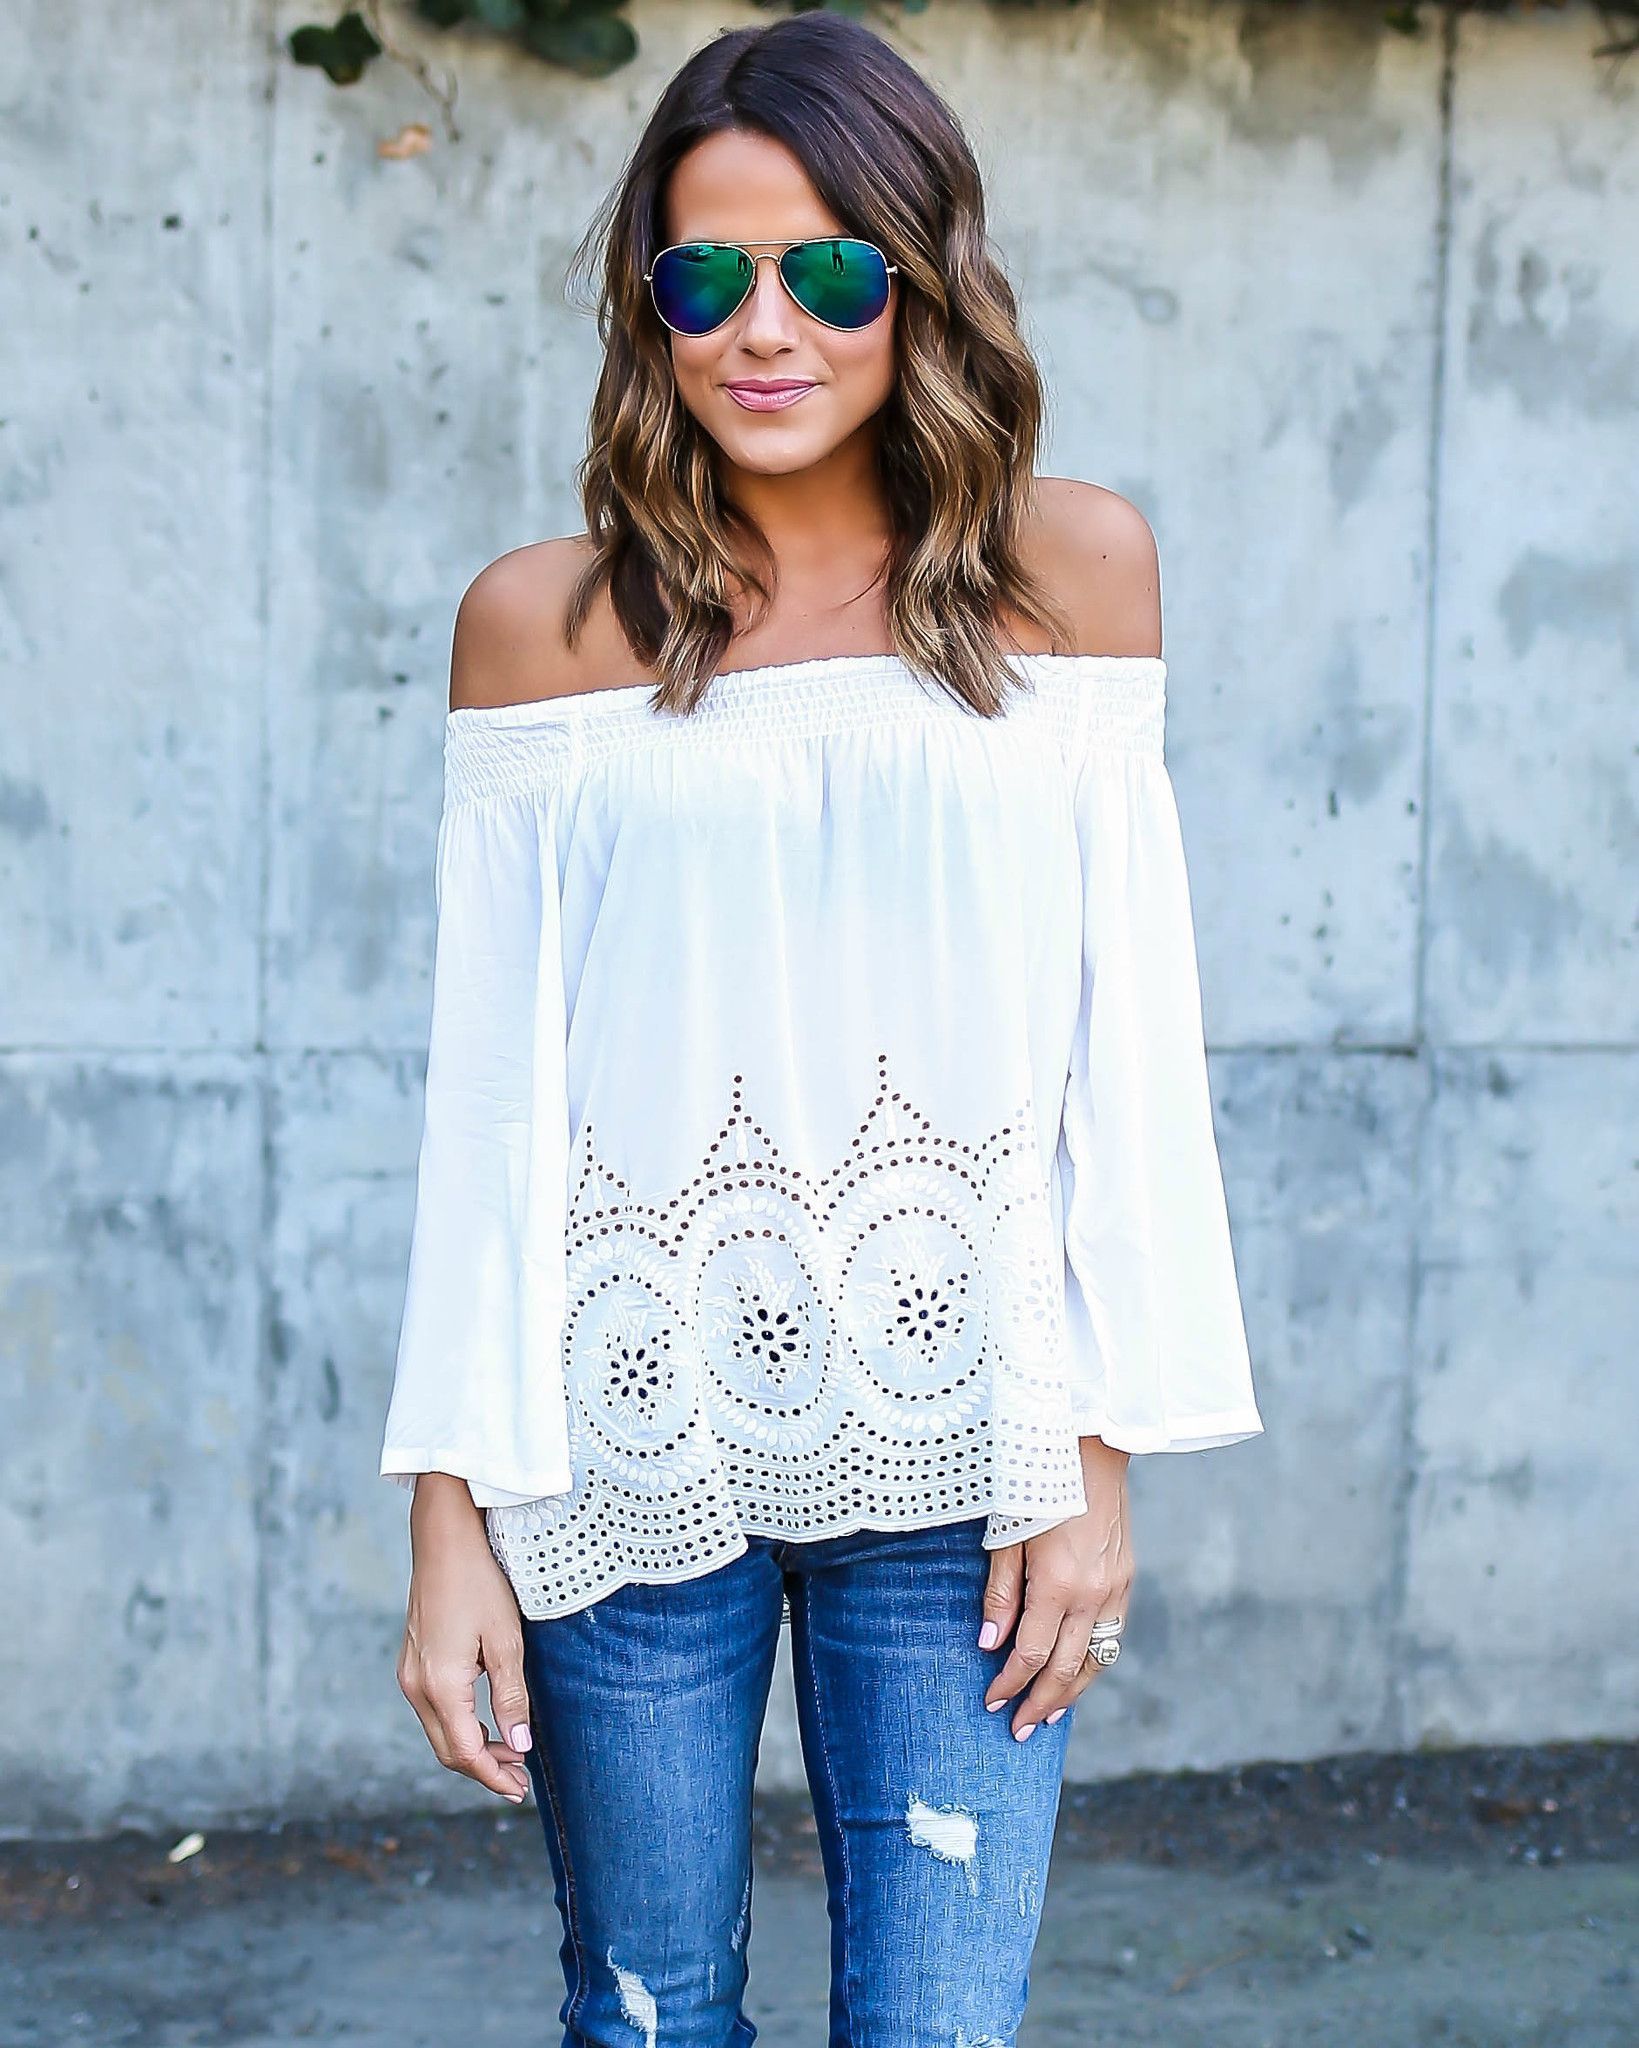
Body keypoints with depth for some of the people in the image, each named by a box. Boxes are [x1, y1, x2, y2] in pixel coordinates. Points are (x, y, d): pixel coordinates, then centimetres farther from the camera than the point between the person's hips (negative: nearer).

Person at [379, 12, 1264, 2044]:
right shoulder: (542, 621, 1)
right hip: (630, 1443, 0)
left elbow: (1128, 1036, 3)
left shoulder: (1071, 569, 3)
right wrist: (450, 1517, -2)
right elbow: (487, 1089, 1)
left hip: (955, 1450, 0)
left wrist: (1096, 1453, -2)